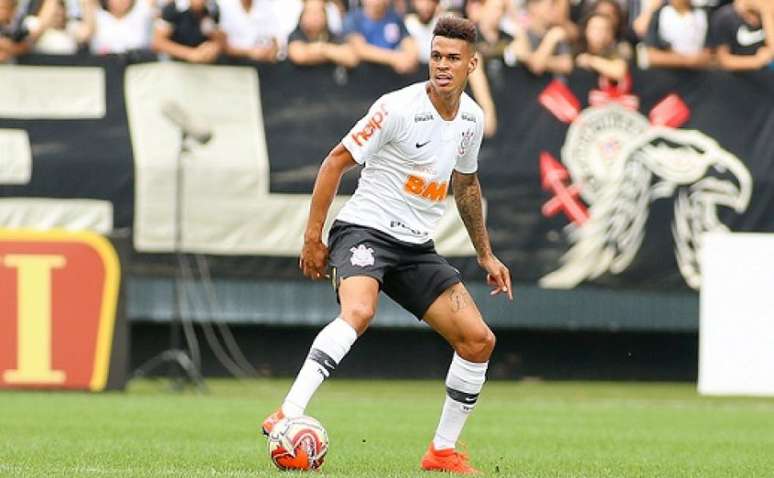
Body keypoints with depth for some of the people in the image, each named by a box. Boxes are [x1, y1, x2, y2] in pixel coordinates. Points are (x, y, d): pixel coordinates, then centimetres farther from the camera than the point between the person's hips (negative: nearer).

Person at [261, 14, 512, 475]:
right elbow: (337, 161, -9)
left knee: (479, 340, -1)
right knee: (359, 312, -36)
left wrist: (486, 255, 26)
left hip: (417, 246, 7)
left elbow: (466, 184, 24)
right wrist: (313, 237, -12)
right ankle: (287, 417, -42)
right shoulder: (398, 108, -15)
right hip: (365, 229, -7)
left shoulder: (471, 118, 6)